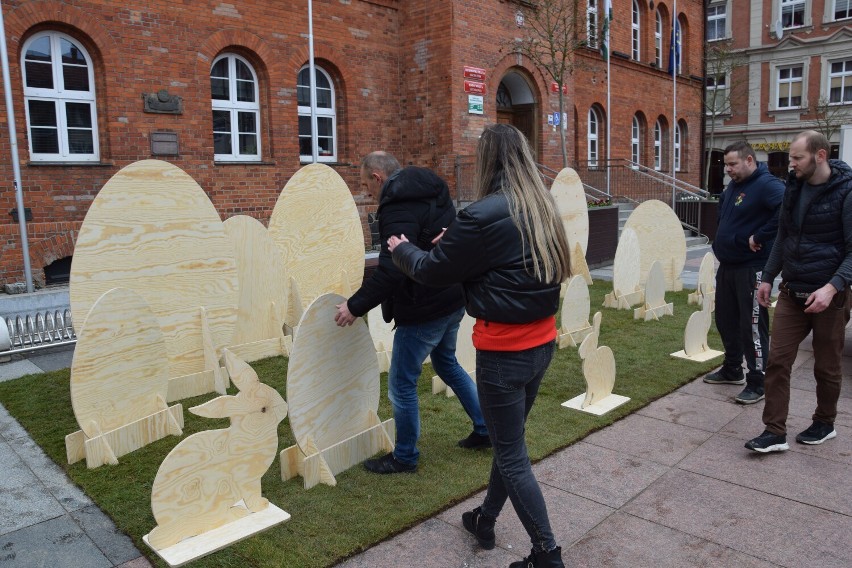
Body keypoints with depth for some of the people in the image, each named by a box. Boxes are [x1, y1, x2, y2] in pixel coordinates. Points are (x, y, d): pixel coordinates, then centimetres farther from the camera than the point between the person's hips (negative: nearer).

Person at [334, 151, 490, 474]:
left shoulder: (398, 207, -21)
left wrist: (355, 306, -20)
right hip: (453, 298, 10)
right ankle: (484, 429, 37)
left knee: (401, 384, 5)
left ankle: (404, 458, 21)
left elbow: (391, 271, -28)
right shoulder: (431, 191, 9)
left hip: (425, 308, -10)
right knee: (446, 362, 28)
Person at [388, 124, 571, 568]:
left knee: (511, 456, 7)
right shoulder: (542, 208, 4)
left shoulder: (484, 215, -20)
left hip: (503, 350, -8)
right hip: (541, 343, 8)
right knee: (509, 439, 22)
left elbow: (432, 271, -9)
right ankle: (485, 521, 41)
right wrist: (455, 241, 21)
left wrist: (401, 249, 11)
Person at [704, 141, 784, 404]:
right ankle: (732, 369, 33)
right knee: (726, 319, 17)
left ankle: (757, 383, 6)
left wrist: (759, 238, -24)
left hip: (752, 269, -9)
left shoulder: (767, 185, -15)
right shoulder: (733, 187, 13)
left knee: (752, 325, -4)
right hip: (727, 266, 9)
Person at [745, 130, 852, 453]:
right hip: (791, 292, 5)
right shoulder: (794, 187, 6)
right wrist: (768, 277, 13)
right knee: (777, 360, 0)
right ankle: (775, 432, 7)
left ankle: (824, 424, 32)